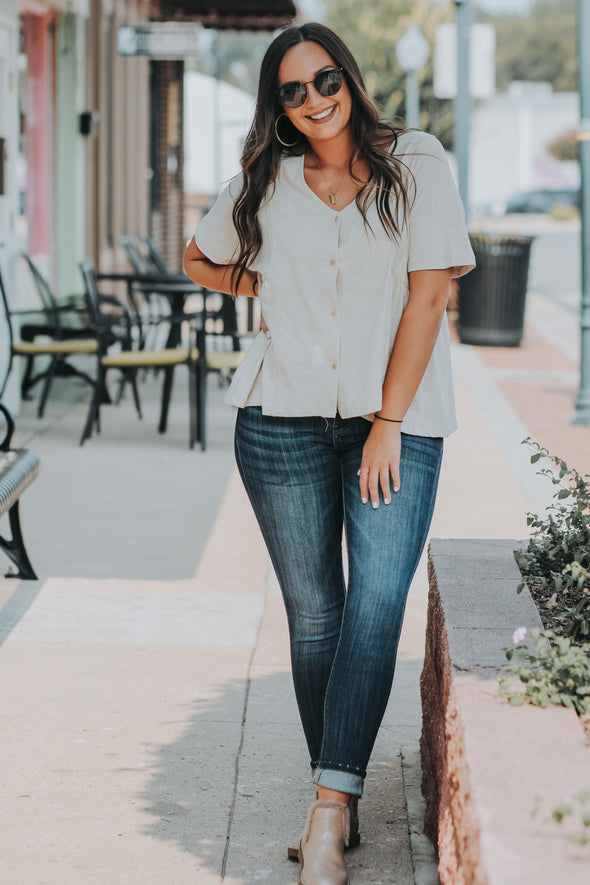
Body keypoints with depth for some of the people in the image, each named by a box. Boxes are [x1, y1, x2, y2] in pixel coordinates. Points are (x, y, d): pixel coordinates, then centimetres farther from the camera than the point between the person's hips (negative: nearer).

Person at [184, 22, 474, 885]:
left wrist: (389, 423, -10)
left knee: (377, 601, -16)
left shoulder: (415, 165, 0)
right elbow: (202, 260, 26)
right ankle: (338, 808, 11)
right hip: (284, 418, 3)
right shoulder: (263, 182, 8)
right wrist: (278, 290, 9)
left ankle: (330, 804, -19)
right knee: (312, 609, 3)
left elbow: (429, 295, -5)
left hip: (397, 418, -2)